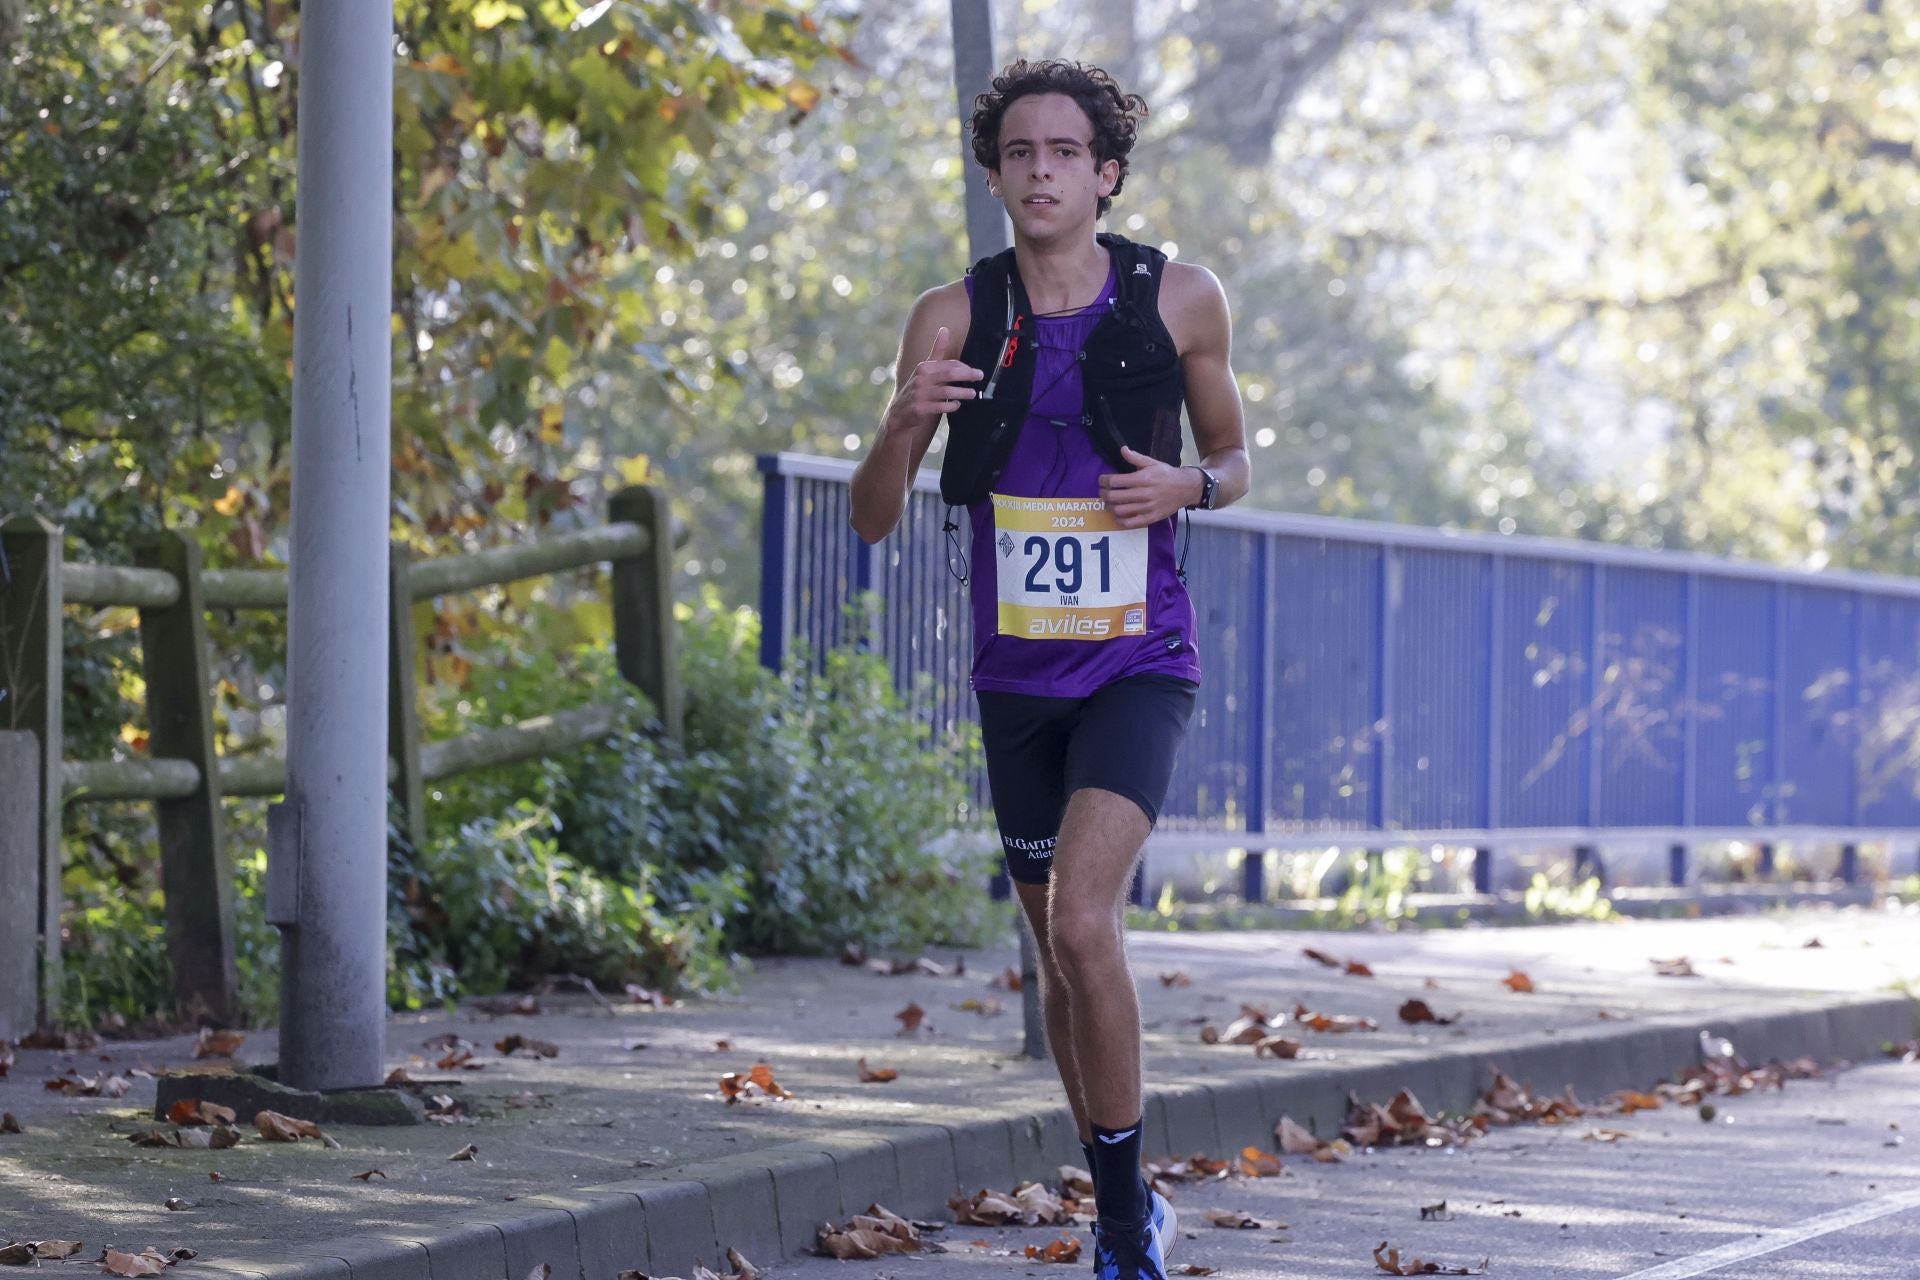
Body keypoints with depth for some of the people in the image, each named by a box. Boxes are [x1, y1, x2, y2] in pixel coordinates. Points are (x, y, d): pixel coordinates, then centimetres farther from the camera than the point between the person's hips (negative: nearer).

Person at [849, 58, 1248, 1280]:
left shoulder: (1182, 299, -4)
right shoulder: (954, 319, -3)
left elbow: (1235, 457, 11)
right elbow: (875, 518, -4)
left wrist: (1191, 485, -13)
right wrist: (903, 421, -25)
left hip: (1139, 665, -3)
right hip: (1017, 674, 3)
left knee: (1083, 922, -22)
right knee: (1062, 953, 12)